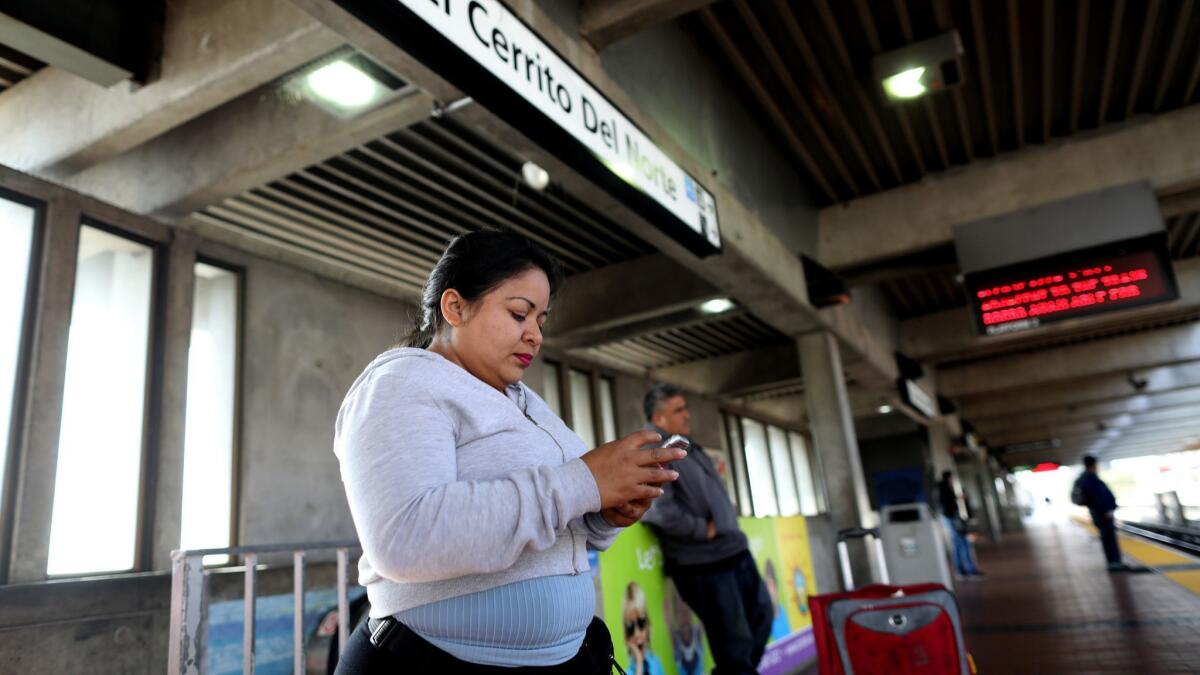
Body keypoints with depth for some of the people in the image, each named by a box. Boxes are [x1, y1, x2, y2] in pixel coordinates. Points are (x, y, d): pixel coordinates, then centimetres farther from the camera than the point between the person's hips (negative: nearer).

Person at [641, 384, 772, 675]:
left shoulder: (688, 446, 16)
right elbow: (658, 511, -26)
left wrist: (729, 529, 12)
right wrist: (704, 530, -17)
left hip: (734, 548, 10)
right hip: (702, 561, -9)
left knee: (761, 615, 23)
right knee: (734, 640, 1)